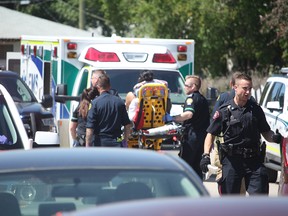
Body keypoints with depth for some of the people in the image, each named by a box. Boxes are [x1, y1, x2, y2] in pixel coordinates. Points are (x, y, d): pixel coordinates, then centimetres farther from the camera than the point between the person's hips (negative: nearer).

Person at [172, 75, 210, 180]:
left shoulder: (191, 98, -10)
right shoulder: (202, 99, 20)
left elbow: (189, 114, -27)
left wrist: (172, 118, -24)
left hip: (192, 136, -9)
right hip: (202, 136, 9)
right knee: (197, 166, 13)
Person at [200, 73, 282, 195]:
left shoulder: (256, 109, 9)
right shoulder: (224, 110, 1)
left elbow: (265, 132, 16)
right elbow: (211, 134, 3)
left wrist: (274, 137, -7)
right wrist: (206, 155, -10)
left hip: (253, 160, 2)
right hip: (231, 160, -2)